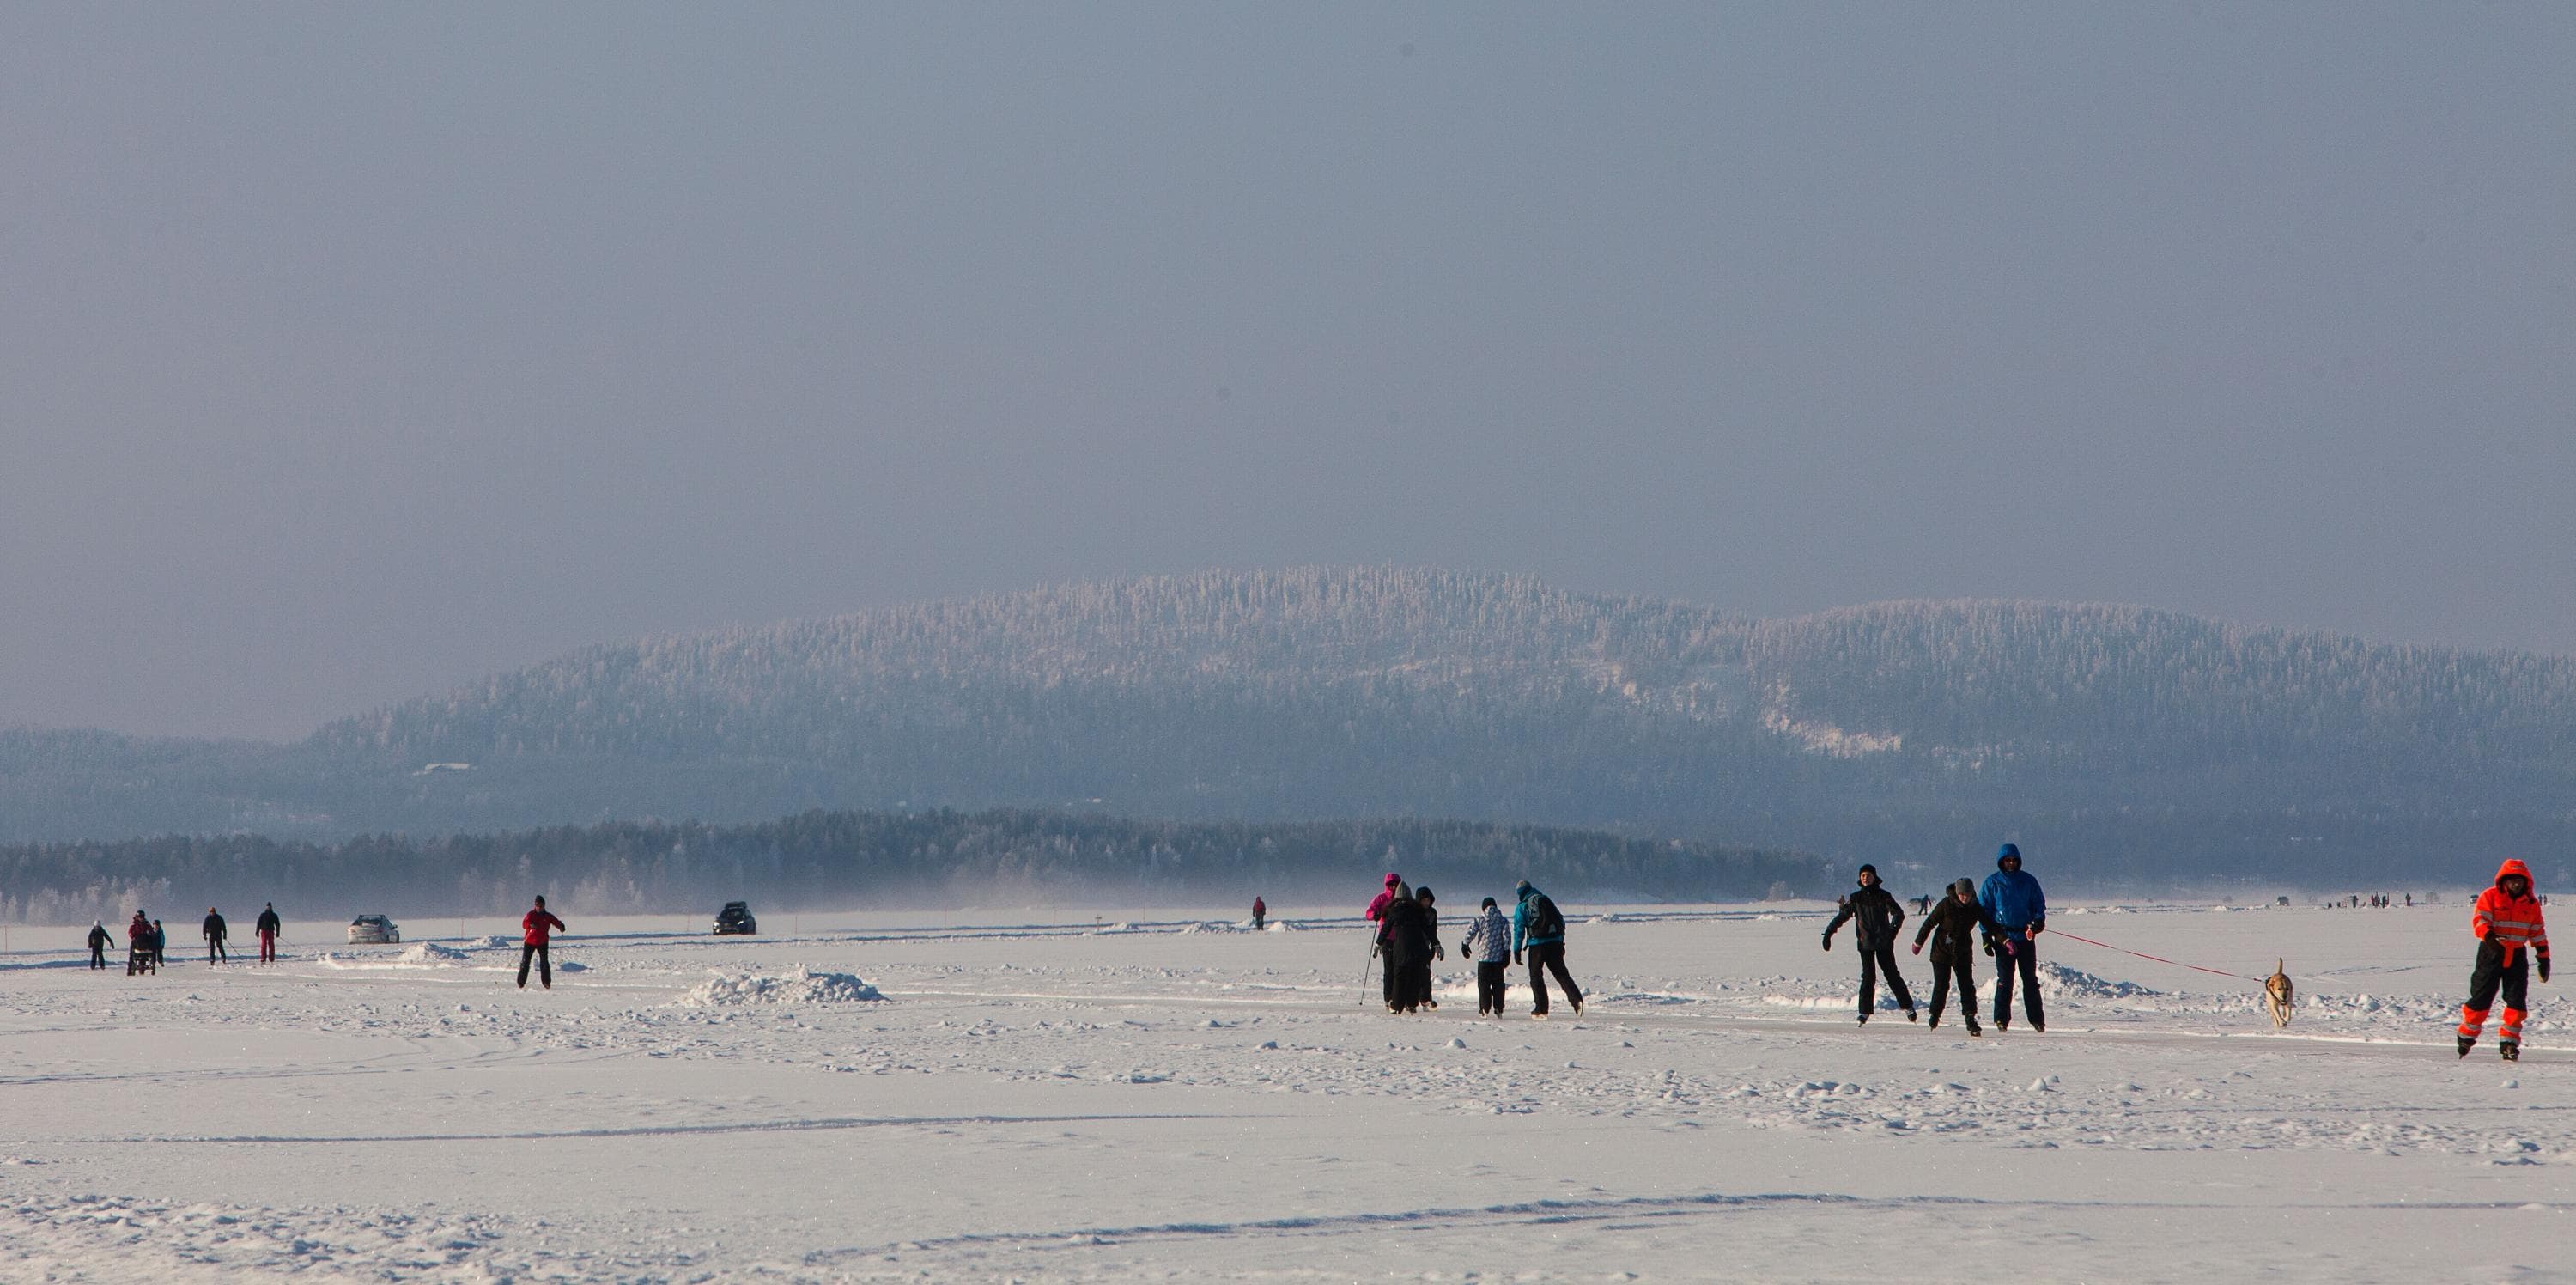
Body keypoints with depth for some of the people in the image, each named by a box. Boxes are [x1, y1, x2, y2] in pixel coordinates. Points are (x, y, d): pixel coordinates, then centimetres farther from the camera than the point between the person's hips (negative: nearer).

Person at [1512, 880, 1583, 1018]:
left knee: (1536, 976, 8)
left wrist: (1516, 951, 0)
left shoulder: (1522, 907, 1)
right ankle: (1576, 999, -14)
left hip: (1537, 945, -4)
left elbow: (1519, 930, -4)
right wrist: (1561, 942, 23)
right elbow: (1561, 922, 17)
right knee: (1561, 974, 6)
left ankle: (1541, 1009, 5)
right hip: (1555, 943, 4)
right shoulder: (1547, 900, 16)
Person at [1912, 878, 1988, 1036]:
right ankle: (1934, 1016, 17)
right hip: (1942, 950, -2)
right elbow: (1930, 922, -6)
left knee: (1967, 985, -6)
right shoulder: (1946, 904, -14)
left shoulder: (1976, 908, -5)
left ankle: (1970, 1018, -5)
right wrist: (1918, 943, 0)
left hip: (1963, 953, 2)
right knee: (1941, 985, -1)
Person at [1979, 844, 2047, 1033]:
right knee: (2005, 981, -3)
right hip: (2003, 937, -2)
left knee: (2031, 980, 3)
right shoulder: (1992, 883, 5)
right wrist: (1987, 937, 0)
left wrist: (2039, 921, -7)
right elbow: (1983, 911, 7)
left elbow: (2039, 904, 13)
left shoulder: (2028, 882, 8)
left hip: (2026, 937, 2)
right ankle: (2002, 1019, 1)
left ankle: (2037, 1019, 6)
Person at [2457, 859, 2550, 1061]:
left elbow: (2537, 931, 15)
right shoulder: (2490, 897, -5)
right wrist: (2489, 937, -35)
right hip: (2491, 953, -3)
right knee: (2480, 998, -1)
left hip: (2517, 955, 3)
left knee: (2517, 1001, -4)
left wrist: (2543, 956, 11)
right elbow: (2479, 919, -16)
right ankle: (2467, 1035, 17)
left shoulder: (2531, 903, 8)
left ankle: (2509, 1042, 5)